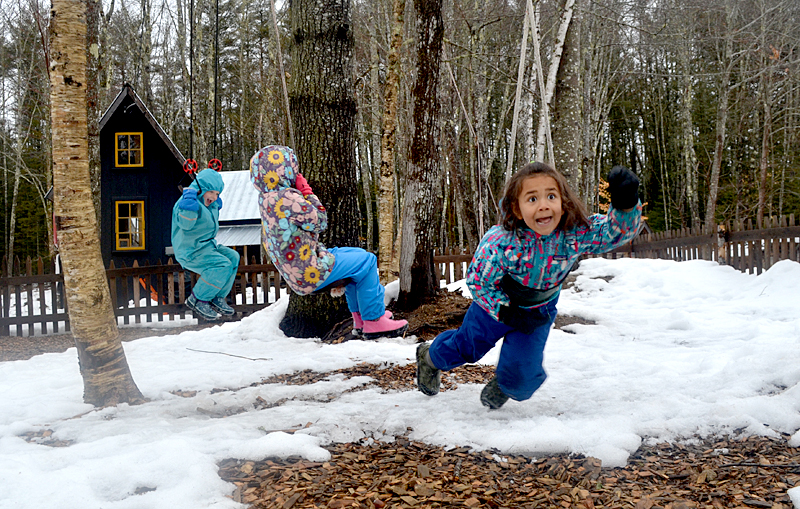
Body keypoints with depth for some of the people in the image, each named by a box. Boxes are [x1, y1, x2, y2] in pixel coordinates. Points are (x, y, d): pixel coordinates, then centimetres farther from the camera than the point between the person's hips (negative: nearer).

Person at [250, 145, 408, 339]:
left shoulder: (266, 199, 9)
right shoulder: (286, 197, -24)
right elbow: (319, 221, -17)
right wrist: (307, 192, -7)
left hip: (297, 275, 10)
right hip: (309, 274, -10)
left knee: (356, 254, 24)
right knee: (366, 260, -2)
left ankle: (360, 316, 26)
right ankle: (374, 320, 3)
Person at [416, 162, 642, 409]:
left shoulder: (576, 232, -34)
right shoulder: (500, 243, -39)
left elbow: (617, 229, -38)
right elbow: (477, 280, -25)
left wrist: (626, 204, -59)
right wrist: (507, 313, -27)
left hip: (540, 310, 2)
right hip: (498, 303, -2)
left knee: (522, 370, 0)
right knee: (468, 345, 21)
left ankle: (505, 386, 40)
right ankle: (430, 356, 56)